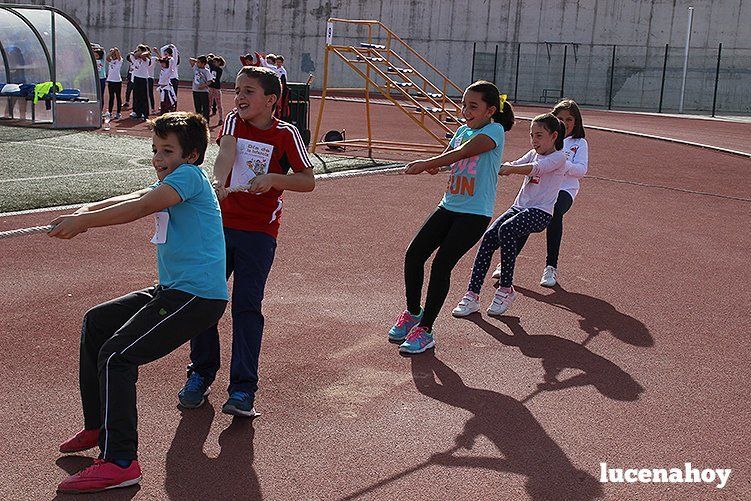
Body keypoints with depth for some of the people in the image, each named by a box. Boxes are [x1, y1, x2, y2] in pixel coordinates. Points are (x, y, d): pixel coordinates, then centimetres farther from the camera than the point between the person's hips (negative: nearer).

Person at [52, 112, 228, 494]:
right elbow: (130, 199, 7)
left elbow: (141, 208, -22)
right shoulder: (168, 184, 20)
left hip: (198, 297, -11)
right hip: (172, 291, 11)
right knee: (96, 322, 21)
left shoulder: (189, 175, -11)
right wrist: (86, 211, -11)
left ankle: (120, 462, -14)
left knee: (115, 356, -18)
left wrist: (83, 222, -19)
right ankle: (98, 426, 29)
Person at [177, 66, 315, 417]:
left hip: (259, 232, -3)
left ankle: (243, 389, -1)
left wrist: (273, 179, -22)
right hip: (220, 223, 3)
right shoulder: (234, 121, 3)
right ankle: (201, 373, 23)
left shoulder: (286, 134, -4)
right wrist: (218, 183, -37)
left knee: (247, 305, -6)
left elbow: (308, 181, -6)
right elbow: (226, 151, -17)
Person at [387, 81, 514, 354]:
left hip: (475, 213, -7)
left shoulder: (494, 131, -9)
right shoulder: (463, 131, 14)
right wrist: (427, 165, -16)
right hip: (449, 206, 7)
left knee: (441, 265, -13)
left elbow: (462, 153, -22)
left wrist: (426, 164, -21)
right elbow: (445, 158, 8)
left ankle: (425, 330, -1)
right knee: (413, 255, -1)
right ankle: (412, 313, 21)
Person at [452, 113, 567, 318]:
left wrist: (509, 168, -36)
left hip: (540, 213, -7)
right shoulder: (533, 154, 20)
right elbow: (514, 165, 4)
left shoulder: (558, 158, -3)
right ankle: (472, 295, -17)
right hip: (519, 207, 7)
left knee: (506, 230, -32)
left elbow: (535, 168, -22)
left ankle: (506, 289, -19)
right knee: (489, 236, -16)